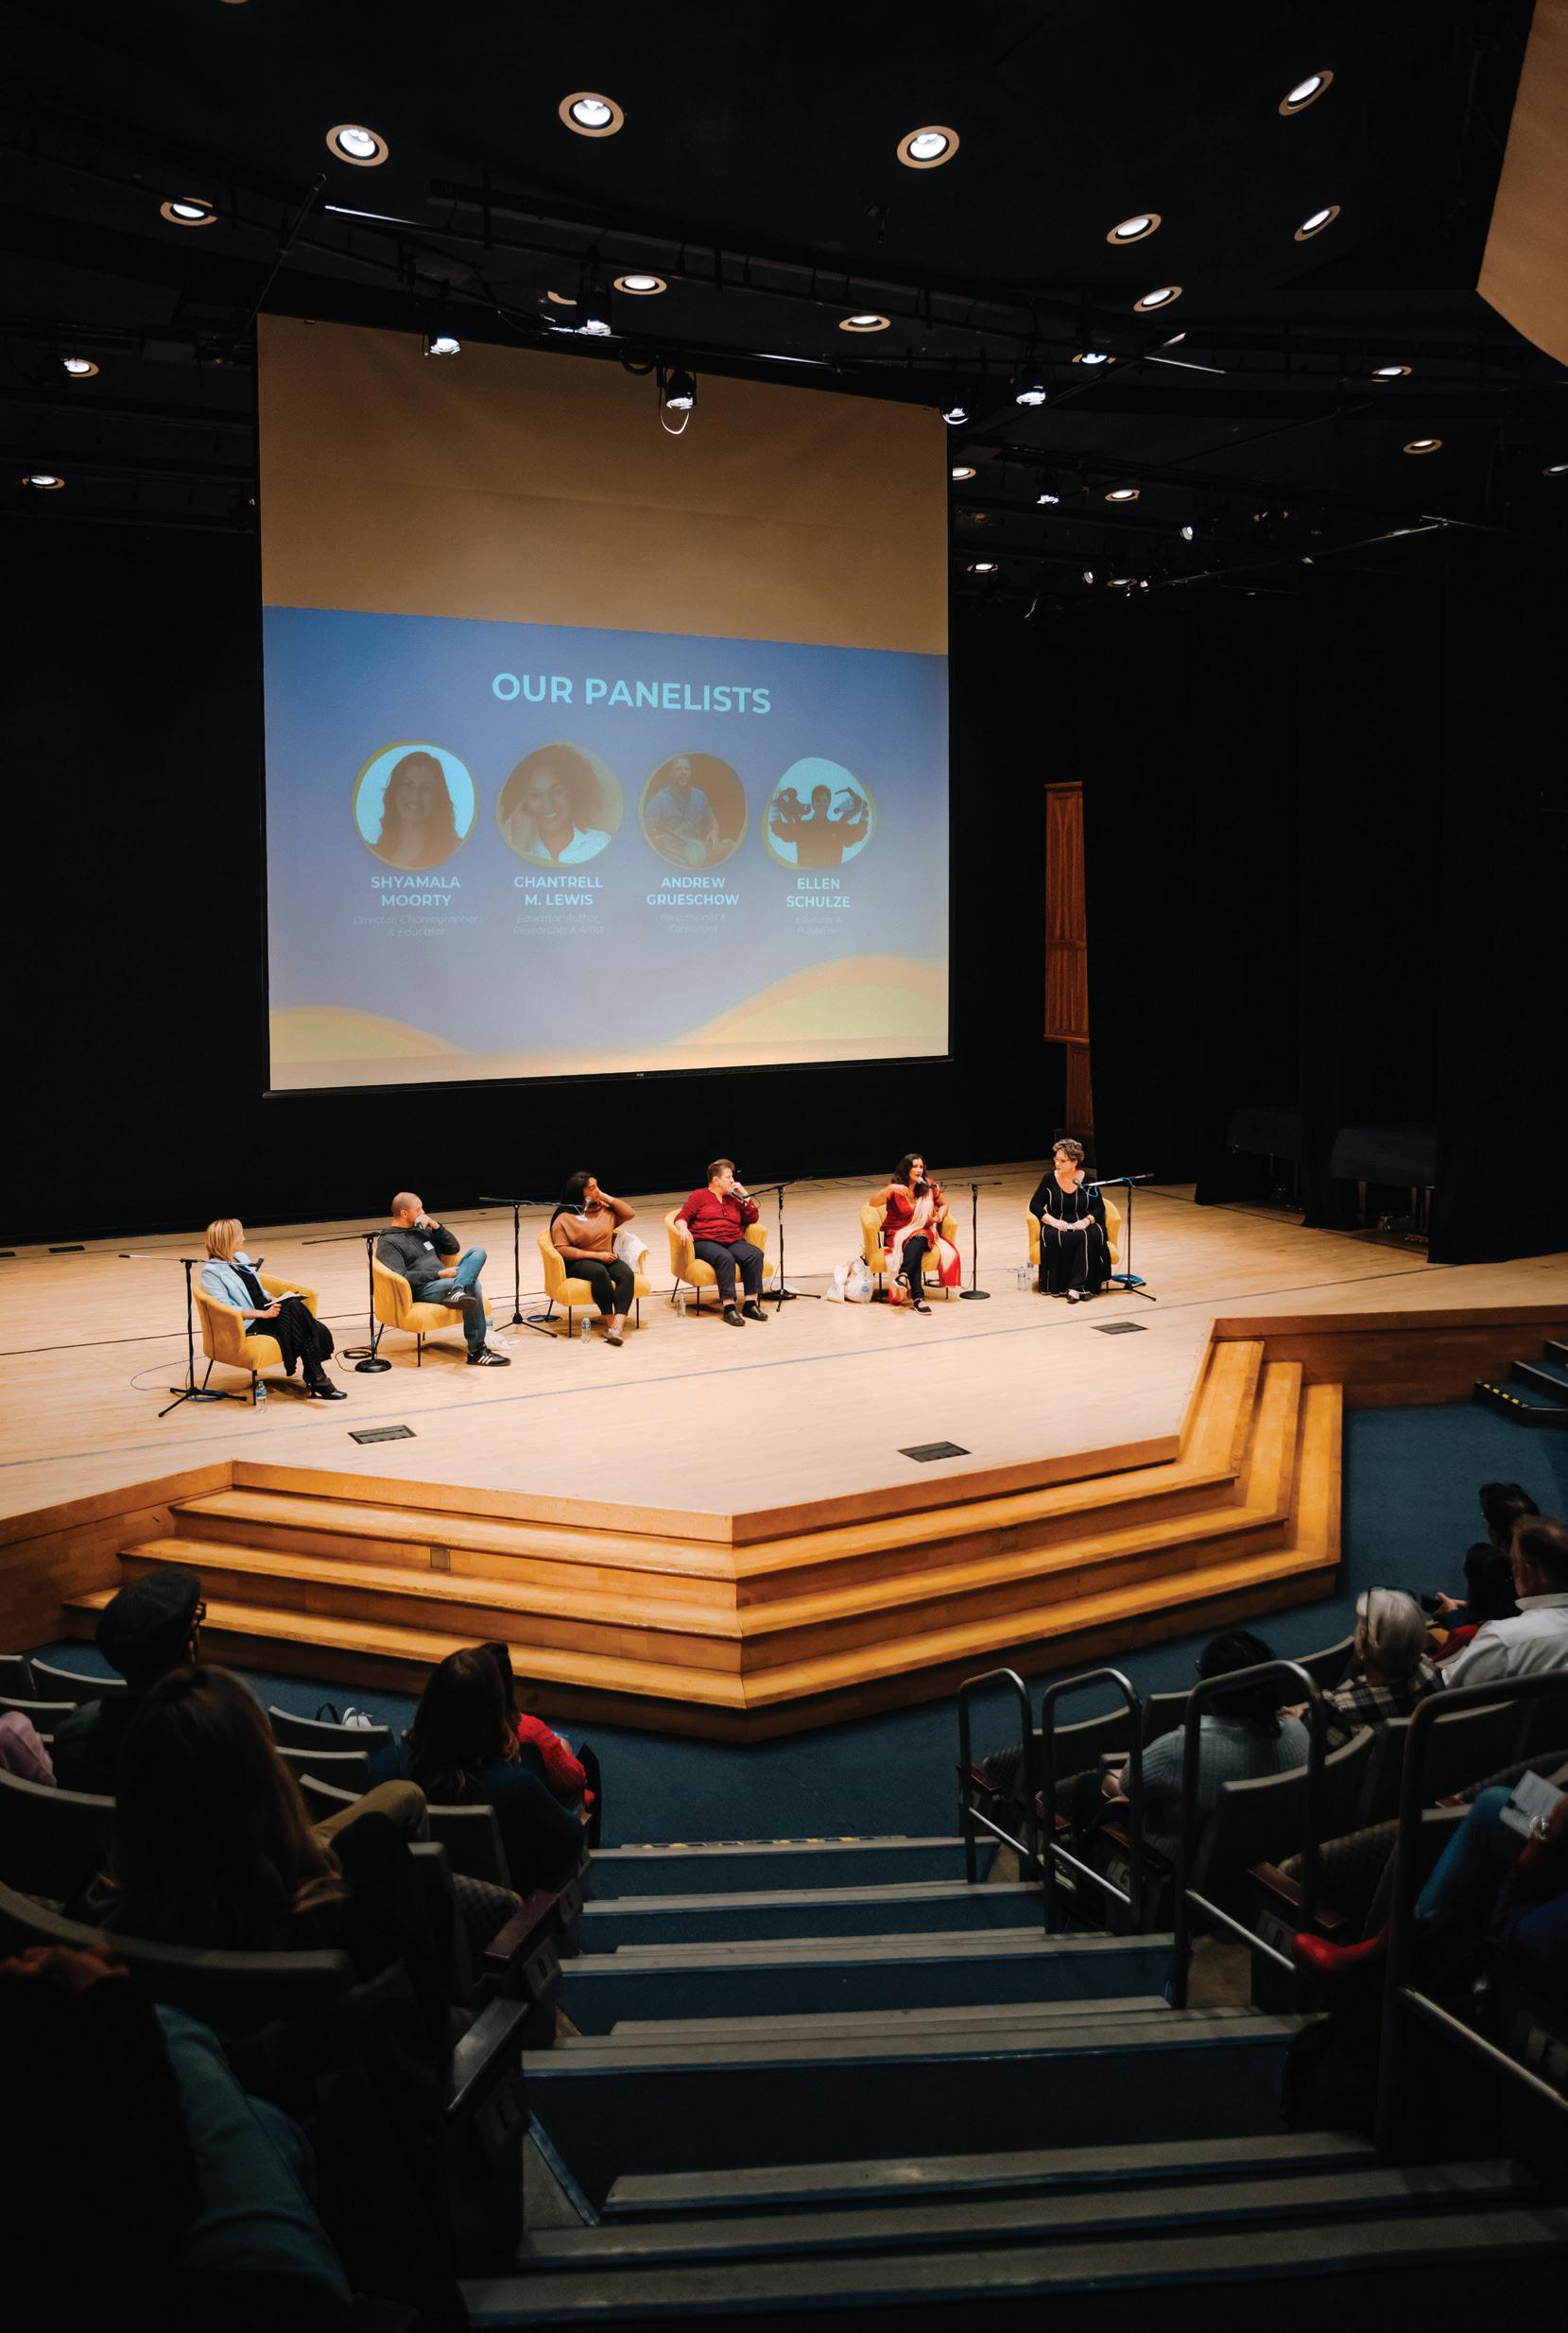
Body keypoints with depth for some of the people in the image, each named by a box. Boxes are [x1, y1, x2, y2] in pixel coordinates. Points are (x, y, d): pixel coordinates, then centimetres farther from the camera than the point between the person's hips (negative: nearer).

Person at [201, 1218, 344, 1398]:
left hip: (265, 1310, 7)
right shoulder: (211, 1271, -7)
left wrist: (272, 1299, 4)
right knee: (294, 1311, -28)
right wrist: (263, 1314, -20)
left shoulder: (241, 1258, 18)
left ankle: (315, 1377, -31)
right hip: (247, 1324, -7)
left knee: (295, 1305, -25)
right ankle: (317, 1378, -28)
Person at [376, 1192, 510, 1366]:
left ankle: (457, 1291, -37)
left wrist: (435, 1225, 8)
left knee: (477, 1252, -13)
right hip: (421, 1290, -8)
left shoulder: (422, 1229, 23)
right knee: (472, 1285, -29)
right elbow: (402, 1278, -14)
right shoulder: (388, 1242, -1)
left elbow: (454, 1248, 22)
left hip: (445, 1279, 8)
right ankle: (476, 1351, -30)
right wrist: (440, 1274, -18)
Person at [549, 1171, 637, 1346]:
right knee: (599, 1272, -38)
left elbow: (629, 1213, 12)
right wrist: (596, 1255, -15)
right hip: (579, 1262, -4)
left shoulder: (604, 1208, 14)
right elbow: (562, 1249, -10)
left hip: (607, 1259, 4)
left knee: (627, 1274, -29)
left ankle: (618, 1326, -43)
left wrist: (607, 1198, 4)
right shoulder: (564, 1218, -3)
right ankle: (609, 1322, -31)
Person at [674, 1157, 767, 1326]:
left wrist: (745, 1195, 12)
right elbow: (682, 1216, 4)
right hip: (705, 1242, -4)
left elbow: (752, 1218, 20)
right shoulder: (700, 1196, 13)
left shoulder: (734, 1199, 24)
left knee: (756, 1254, -26)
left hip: (734, 1241, 5)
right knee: (725, 1258, -37)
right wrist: (683, 1229, -19)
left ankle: (751, 1303, -27)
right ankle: (729, 1308, -38)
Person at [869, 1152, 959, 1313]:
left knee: (918, 1240, -37)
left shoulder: (929, 1186, 2)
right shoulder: (895, 1187, -5)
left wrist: (939, 1216, -4)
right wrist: (891, 1189, -33)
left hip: (922, 1232, 2)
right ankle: (918, 1297, -46)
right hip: (897, 1234, -2)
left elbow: (944, 1204, 18)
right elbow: (873, 1202, -19)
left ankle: (903, 1275, -57)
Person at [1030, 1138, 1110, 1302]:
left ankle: (1077, 1286, -32)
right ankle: (1058, 1286, -26)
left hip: (1082, 1226, 0)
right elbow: (1035, 1205, 0)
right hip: (1057, 1226, 0)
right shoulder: (1049, 1178, -2)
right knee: (1054, 1239, -34)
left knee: (1090, 1237, -34)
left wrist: (1087, 1220, -17)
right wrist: (1053, 1221, -16)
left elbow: (1099, 1207, 4)